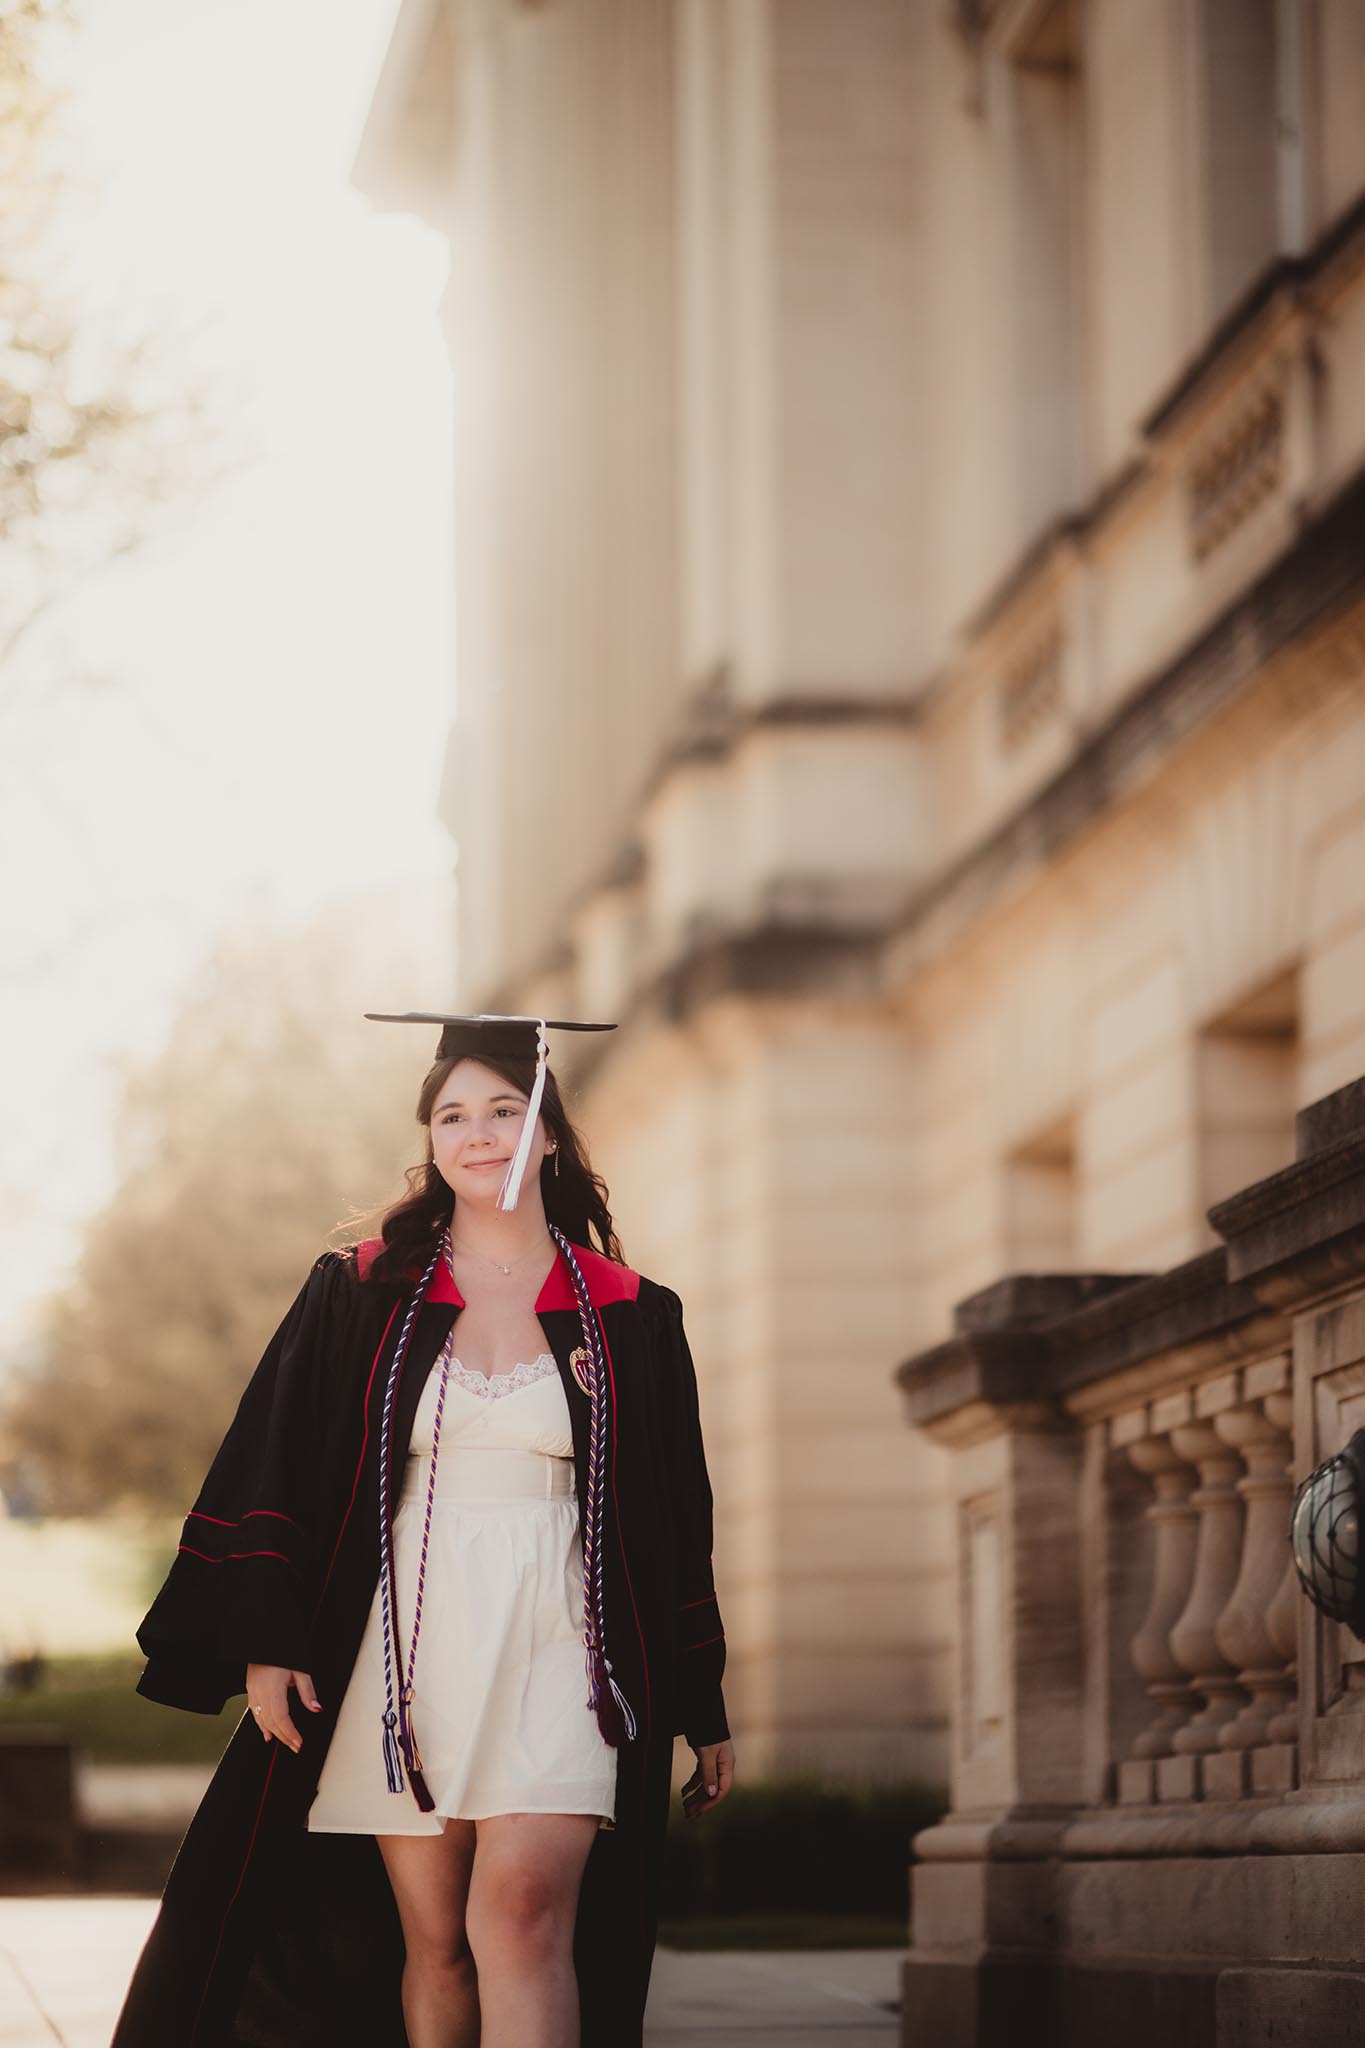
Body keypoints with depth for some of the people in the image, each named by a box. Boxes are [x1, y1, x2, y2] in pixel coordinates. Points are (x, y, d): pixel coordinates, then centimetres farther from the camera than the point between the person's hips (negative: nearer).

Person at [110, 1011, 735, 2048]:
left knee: (522, 1911, -19)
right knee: (434, 1944, 2)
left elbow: (677, 1525, 11)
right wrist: (265, 1642, -5)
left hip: (554, 1649, -1)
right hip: (406, 1643, 1)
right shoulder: (361, 1294, 7)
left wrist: (703, 1710, 12)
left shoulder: (630, 1318, 7)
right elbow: (271, 1473, 5)